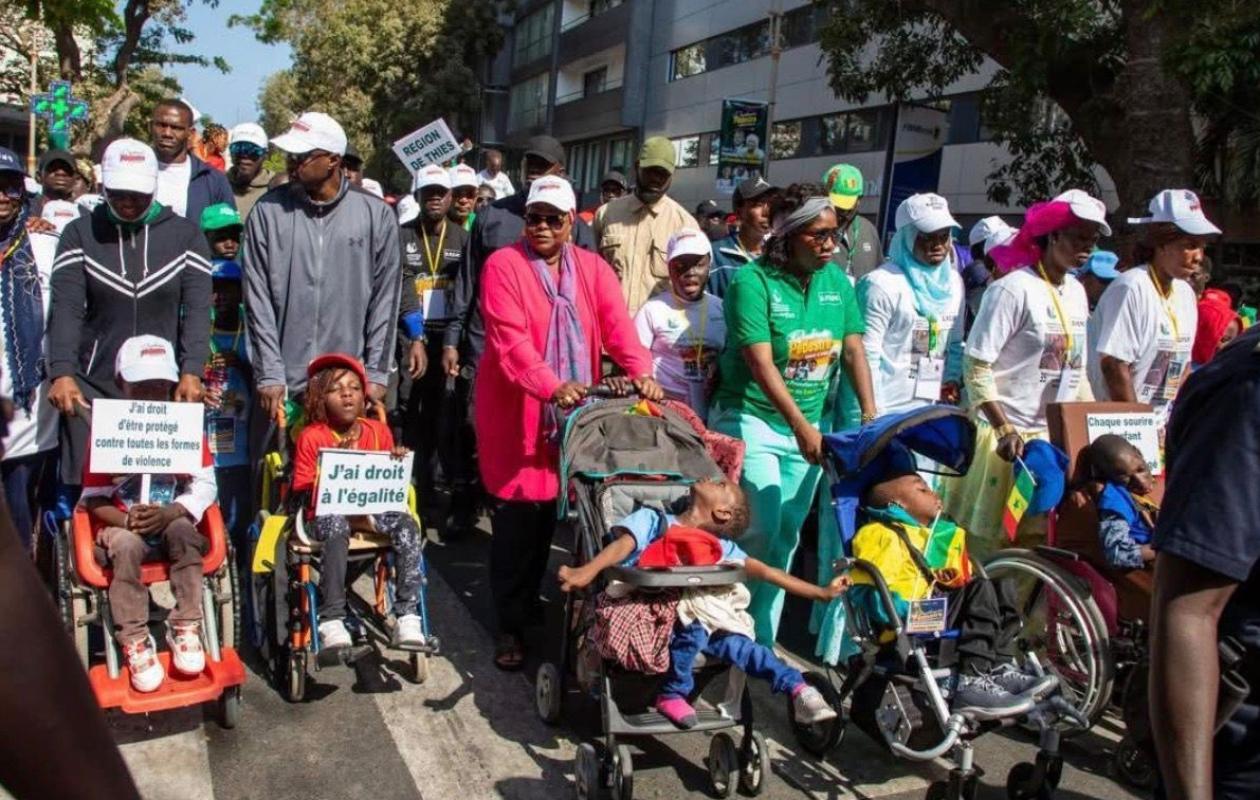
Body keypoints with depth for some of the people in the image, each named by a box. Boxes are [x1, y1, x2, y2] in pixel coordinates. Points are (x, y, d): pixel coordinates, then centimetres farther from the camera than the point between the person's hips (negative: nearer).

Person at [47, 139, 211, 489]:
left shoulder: (185, 234, 6)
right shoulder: (80, 233, 7)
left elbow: (197, 309, -3)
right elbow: (67, 308, -3)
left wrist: (192, 372, -16)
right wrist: (62, 372, -17)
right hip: (93, 385, 1)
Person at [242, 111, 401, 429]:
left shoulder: (377, 215, 1)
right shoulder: (268, 211, 2)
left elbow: (385, 298, 3)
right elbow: (258, 298, 0)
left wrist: (376, 373, -1)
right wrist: (270, 374, -6)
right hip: (283, 385, 1)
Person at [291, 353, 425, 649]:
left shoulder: (379, 430, 9)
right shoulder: (311, 437, 0)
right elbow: (301, 489, -2)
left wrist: (398, 462, -7)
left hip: (371, 510, 3)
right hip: (327, 511, -3)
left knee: (406, 524, -26)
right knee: (335, 526, -37)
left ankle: (408, 615, -25)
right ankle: (331, 619, -30)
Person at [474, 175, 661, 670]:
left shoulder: (593, 268, 8)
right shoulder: (503, 265, -5)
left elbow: (617, 324, -6)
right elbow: (510, 339, -18)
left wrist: (641, 371, -24)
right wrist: (551, 386, -31)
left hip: (573, 413, 4)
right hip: (514, 411, -3)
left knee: (550, 510, 10)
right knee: (516, 517, 0)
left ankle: (529, 604, 31)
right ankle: (510, 624, 14)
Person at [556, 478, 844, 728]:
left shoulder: (720, 547, 14)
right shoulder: (651, 519, 5)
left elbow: (765, 571, 14)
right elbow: (623, 545, -12)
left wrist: (820, 592, 11)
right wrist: (588, 570, -32)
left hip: (691, 615, 3)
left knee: (731, 642, -22)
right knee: (693, 627, -31)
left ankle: (795, 687, -13)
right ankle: (672, 693, -11)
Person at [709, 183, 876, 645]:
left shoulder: (837, 281, 4)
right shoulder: (753, 281, -14)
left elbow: (854, 351, 3)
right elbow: (761, 364, -22)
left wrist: (871, 415, -9)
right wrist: (802, 427, -28)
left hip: (808, 426, 6)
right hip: (752, 421, -5)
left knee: (786, 537, 10)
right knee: (760, 532, -10)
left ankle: (763, 639, 23)